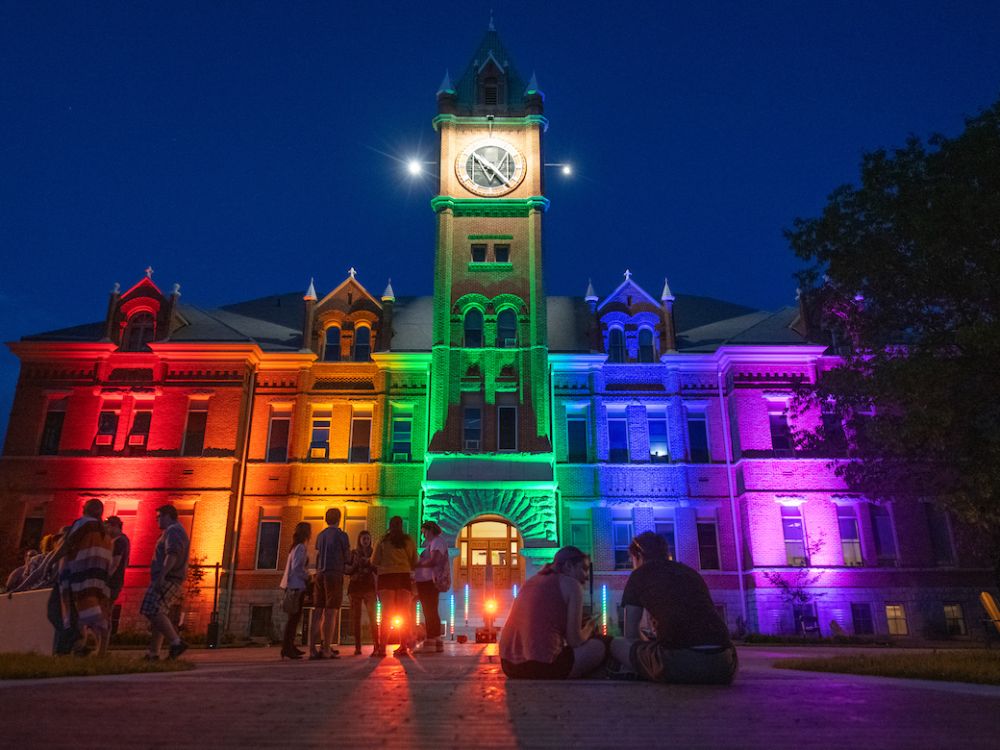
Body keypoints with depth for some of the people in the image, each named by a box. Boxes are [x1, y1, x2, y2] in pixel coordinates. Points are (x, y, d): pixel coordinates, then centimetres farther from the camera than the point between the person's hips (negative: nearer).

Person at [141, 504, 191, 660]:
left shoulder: (173, 530, -7)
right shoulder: (180, 532, 27)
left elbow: (172, 555, -22)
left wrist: (161, 575, -28)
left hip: (166, 579, -11)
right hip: (174, 581, 11)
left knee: (153, 612, -19)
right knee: (158, 615, 9)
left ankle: (176, 643, -25)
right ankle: (153, 653, 8)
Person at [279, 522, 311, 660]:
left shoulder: (295, 547, 18)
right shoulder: (301, 547, -10)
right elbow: (297, 568, -18)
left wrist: (307, 578, 15)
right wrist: (308, 577, -7)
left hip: (293, 586, 10)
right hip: (297, 586, -10)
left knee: (294, 617, 13)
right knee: (294, 617, -8)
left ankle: (289, 647, 17)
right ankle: (287, 648, -9)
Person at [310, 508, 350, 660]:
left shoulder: (320, 535, 16)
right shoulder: (341, 535, 0)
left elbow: (317, 555, 17)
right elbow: (347, 557, 4)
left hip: (320, 574, 6)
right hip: (335, 574, -6)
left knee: (318, 611, 5)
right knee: (331, 612, -5)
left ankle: (314, 648, 4)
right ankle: (326, 649, -8)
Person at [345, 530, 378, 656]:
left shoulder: (373, 553, 10)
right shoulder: (353, 553, 11)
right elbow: (347, 570, 6)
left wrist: (369, 563, -9)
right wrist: (355, 564, -10)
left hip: (369, 586, -1)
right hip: (355, 586, 1)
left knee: (372, 616, -12)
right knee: (355, 617, 1)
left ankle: (376, 646, -16)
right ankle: (357, 647, 5)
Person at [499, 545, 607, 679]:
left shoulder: (532, 580, 18)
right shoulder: (571, 584, -1)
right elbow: (574, 640, -3)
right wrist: (589, 628, 18)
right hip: (541, 667, -8)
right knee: (599, 646, 12)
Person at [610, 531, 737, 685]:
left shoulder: (640, 574, 16)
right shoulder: (690, 571, 29)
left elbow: (630, 634, 19)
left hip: (679, 662, -4)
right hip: (723, 664, 4)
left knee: (617, 645, 21)